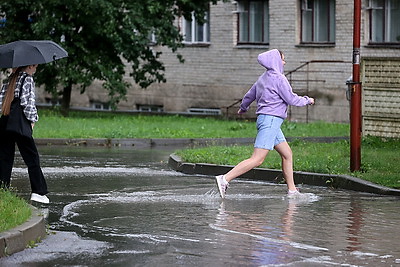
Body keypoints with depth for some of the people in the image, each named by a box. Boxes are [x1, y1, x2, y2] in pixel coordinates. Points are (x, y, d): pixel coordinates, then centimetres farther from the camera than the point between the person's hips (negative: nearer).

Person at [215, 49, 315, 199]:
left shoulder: (263, 78, 17)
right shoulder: (278, 78, -10)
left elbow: (249, 96, 27)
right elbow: (291, 99, -9)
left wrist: (243, 108, 47)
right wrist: (307, 100, 9)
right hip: (270, 120, -10)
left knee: (287, 154, 13)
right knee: (257, 159, -15)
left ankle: (292, 191, 15)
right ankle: (225, 179, -21)